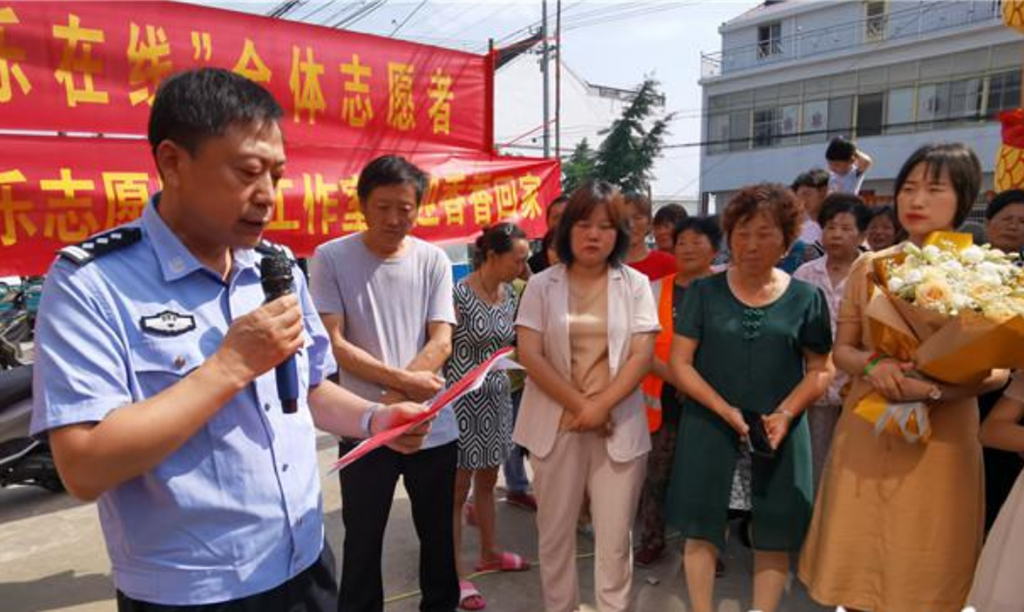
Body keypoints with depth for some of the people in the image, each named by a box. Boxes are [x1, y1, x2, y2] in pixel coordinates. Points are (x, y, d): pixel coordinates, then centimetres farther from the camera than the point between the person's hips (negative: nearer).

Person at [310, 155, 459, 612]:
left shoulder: (433, 260, 1)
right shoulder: (331, 258, -6)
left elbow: (441, 342, -4)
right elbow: (334, 344, -10)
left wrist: (397, 396, -17)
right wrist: (402, 380, -19)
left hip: (433, 426, 2)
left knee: (439, 536, 17)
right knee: (363, 542, 13)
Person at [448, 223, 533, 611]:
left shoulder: (509, 294, 5)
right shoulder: (459, 294, -17)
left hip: (497, 397, 7)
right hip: (463, 400, -7)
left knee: (486, 481, 20)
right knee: (458, 489, 5)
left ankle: (489, 554, 38)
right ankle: (456, 574, 18)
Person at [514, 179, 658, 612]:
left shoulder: (635, 284, 3)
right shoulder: (542, 285, 1)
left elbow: (642, 354, -4)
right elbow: (530, 355, -6)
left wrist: (601, 407, -15)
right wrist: (579, 405, -12)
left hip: (618, 425, 0)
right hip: (556, 424, 0)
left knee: (614, 538, 8)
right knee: (555, 532, 12)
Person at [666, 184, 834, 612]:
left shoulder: (806, 298, 2)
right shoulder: (704, 292, 0)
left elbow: (821, 369, 3)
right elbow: (679, 361, -4)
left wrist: (785, 414, -13)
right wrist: (726, 411, -15)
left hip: (779, 435, 1)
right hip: (709, 428, 0)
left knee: (775, 538, 9)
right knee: (701, 531, 5)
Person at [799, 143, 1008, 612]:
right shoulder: (869, 267, 4)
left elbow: (997, 370, -5)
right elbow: (842, 349, 6)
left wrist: (932, 389, -23)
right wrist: (872, 364, -16)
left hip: (940, 440, -2)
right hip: (865, 433, 2)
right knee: (855, 571, 11)